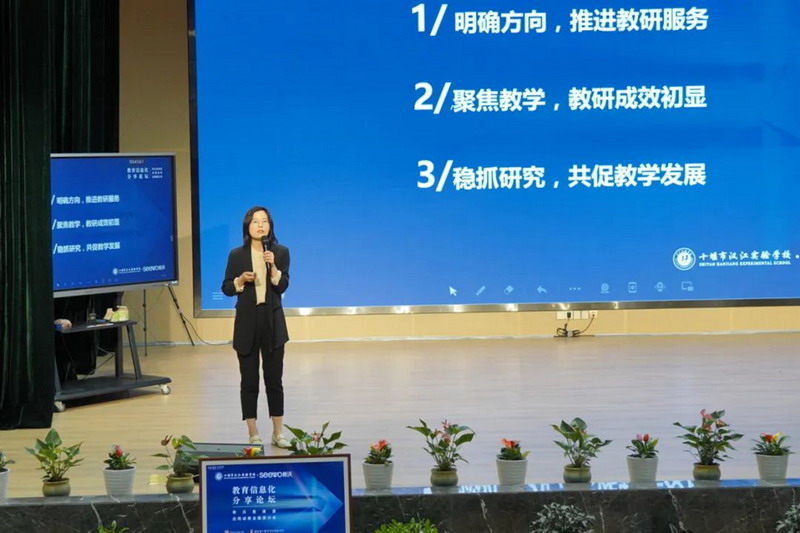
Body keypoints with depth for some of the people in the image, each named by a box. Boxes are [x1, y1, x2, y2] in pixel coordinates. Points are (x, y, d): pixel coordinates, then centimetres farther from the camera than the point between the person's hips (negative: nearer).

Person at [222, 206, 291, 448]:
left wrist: (273, 267, -23)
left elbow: (283, 286, -8)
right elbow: (226, 288, 4)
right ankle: (253, 434, 10)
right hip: (247, 322, 0)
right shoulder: (237, 255, 0)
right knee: (249, 380, 3)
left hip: (273, 321, 0)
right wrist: (241, 279, -15)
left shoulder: (280, 252, 0)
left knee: (274, 379, 4)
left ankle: (278, 433, 14)